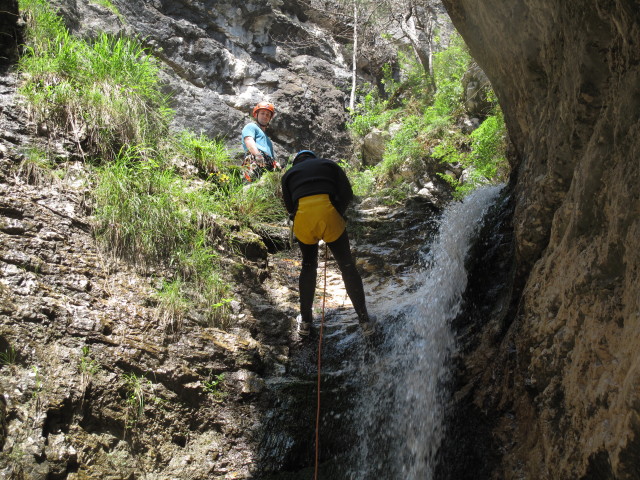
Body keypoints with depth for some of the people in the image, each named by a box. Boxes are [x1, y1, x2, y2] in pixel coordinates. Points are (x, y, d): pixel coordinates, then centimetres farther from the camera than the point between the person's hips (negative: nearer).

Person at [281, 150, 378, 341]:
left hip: (302, 218, 2)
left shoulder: (288, 174, 26)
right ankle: (365, 321, 10)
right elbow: (347, 194, 8)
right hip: (328, 213, -1)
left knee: (308, 266, 22)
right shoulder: (329, 164, 23)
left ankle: (305, 321, 26)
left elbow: (289, 207, 14)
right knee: (347, 266, 9)